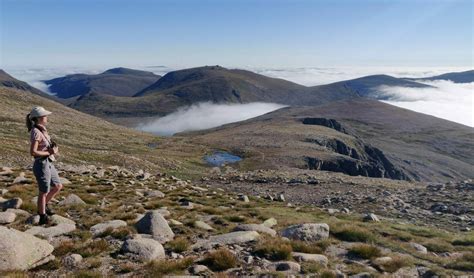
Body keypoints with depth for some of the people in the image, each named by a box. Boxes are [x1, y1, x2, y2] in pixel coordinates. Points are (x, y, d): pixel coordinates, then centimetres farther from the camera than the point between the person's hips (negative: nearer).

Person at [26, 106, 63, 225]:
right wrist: (49, 152, -15)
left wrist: (54, 149, 1)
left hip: (48, 164, 9)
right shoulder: (36, 132, -19)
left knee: (58, 186, 19)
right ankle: (43, 218, 22)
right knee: (44, 192, 6)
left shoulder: (41, 130, 10)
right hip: (41, 165, -9)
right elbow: (33, 152, -23)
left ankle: (43, 206, 35)